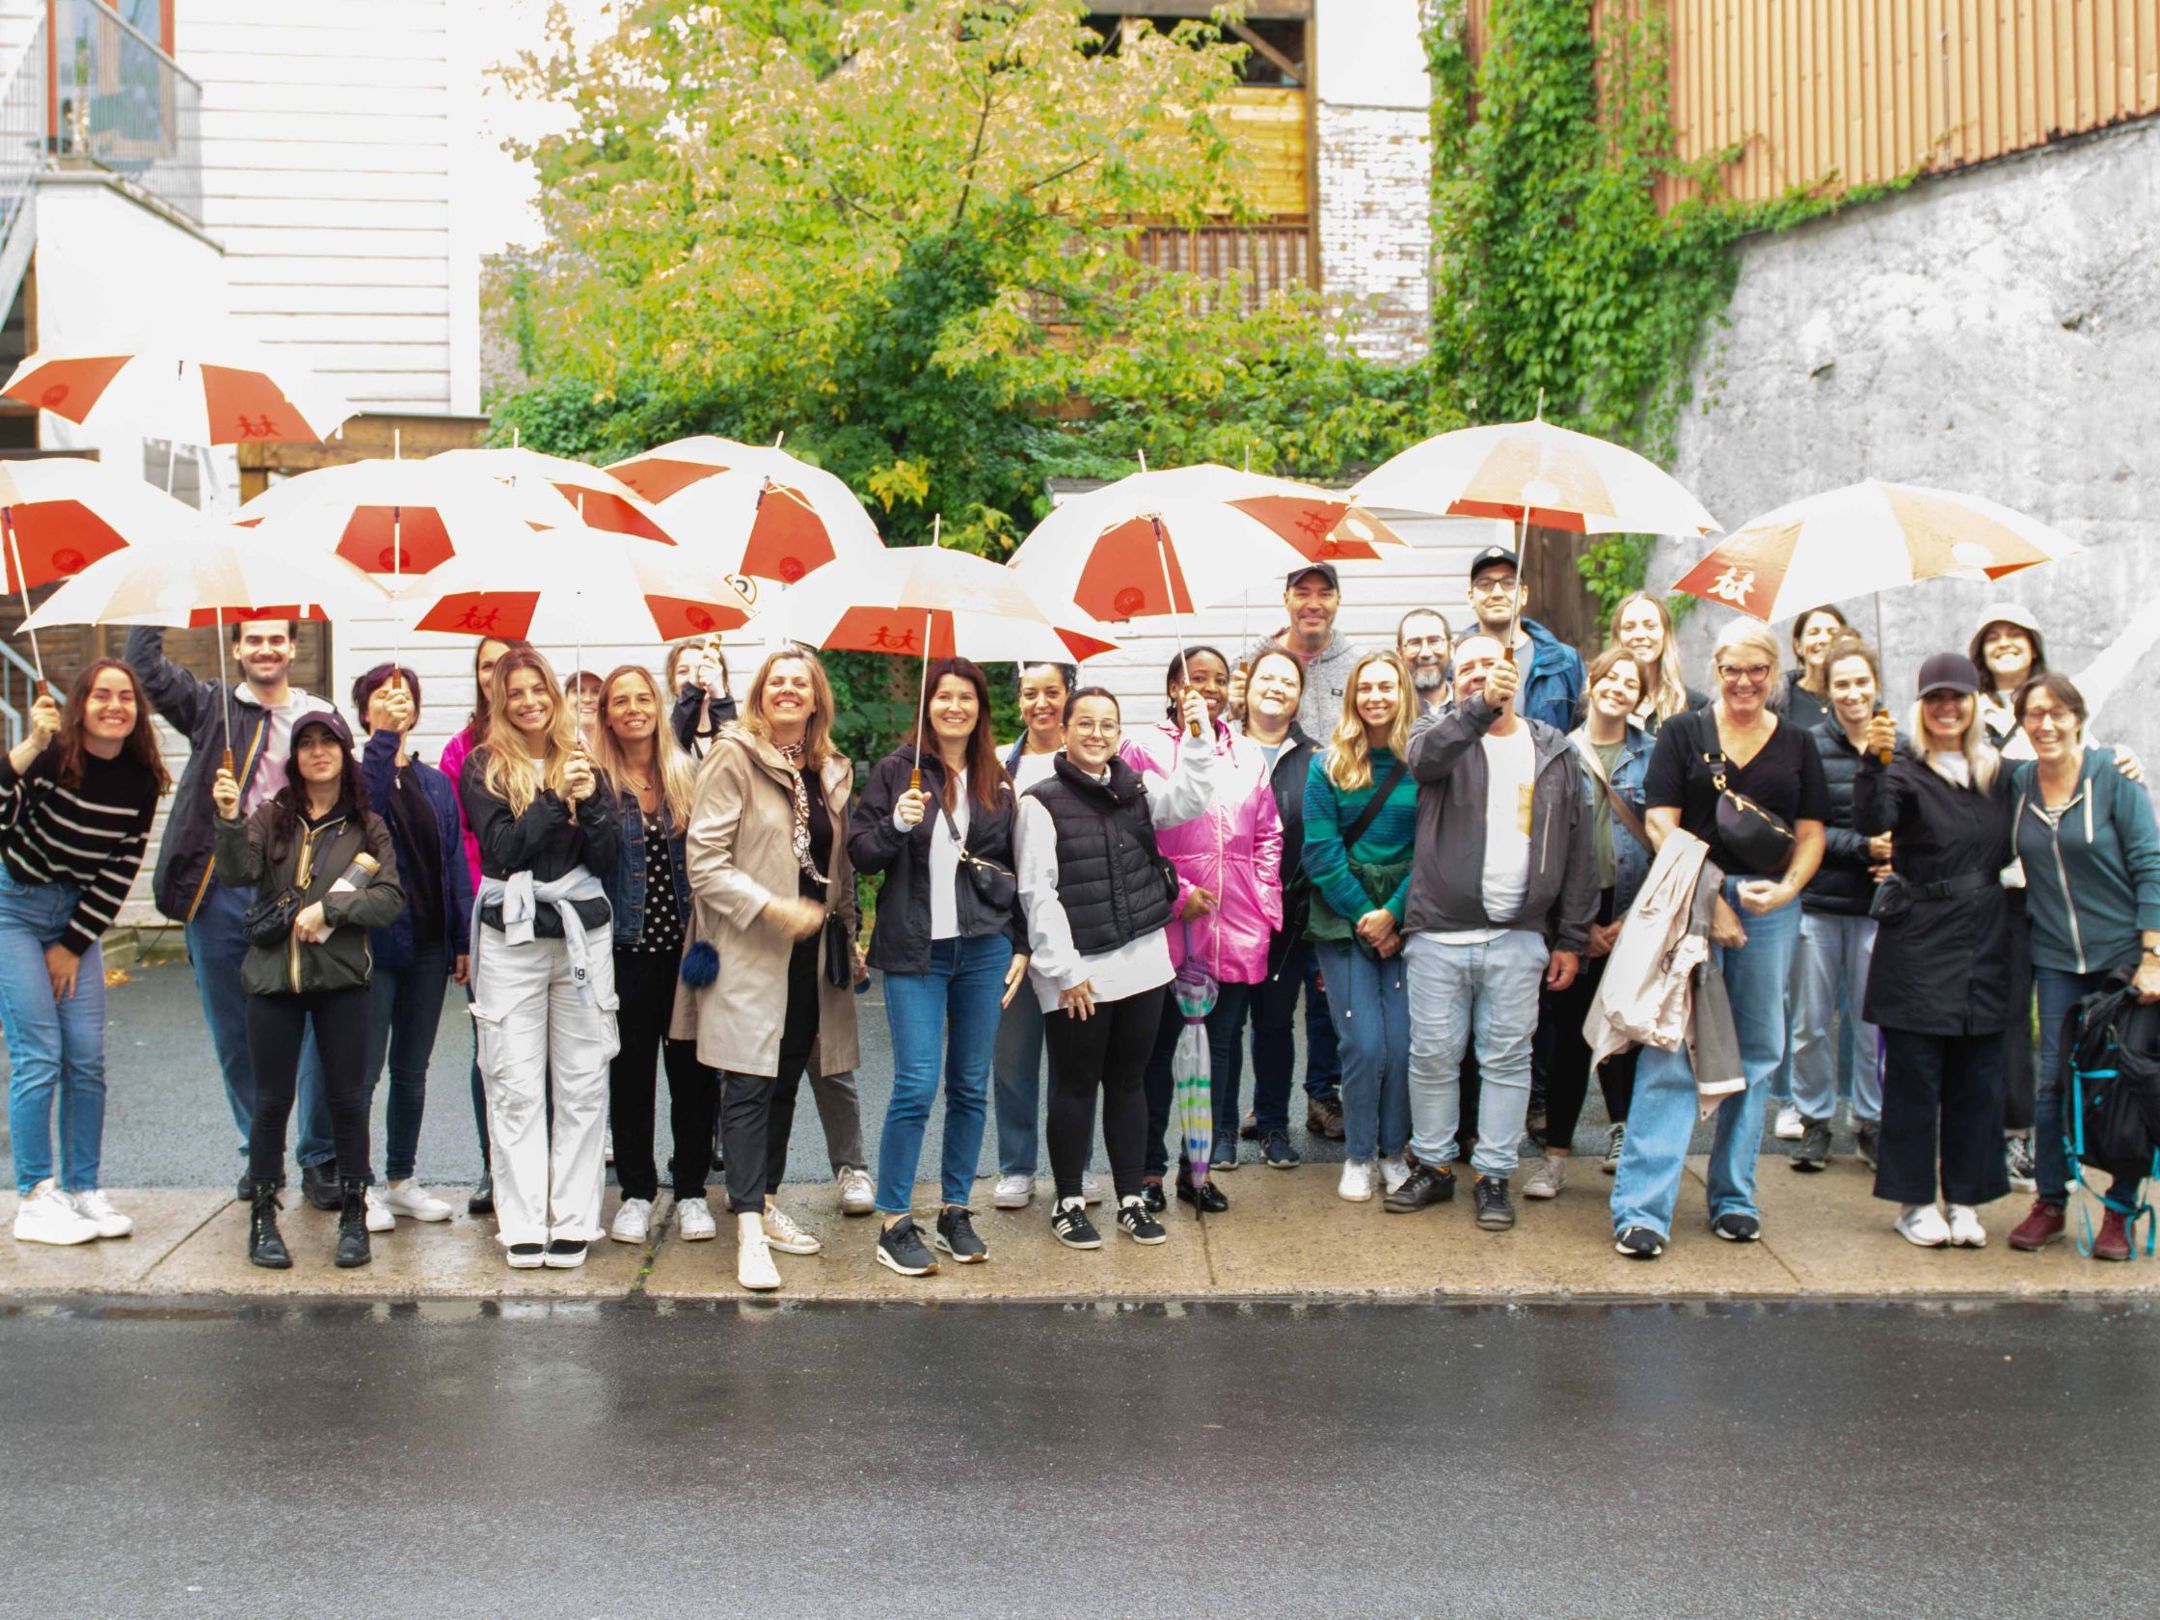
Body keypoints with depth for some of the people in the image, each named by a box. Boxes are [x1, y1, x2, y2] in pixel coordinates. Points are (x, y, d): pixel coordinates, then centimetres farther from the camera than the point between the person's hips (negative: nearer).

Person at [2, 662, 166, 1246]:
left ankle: (83, 1190, 11)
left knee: (88, 1058, 1)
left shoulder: (141, 781, -5)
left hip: (78, 914, 5)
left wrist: (74, 946, -1)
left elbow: (122, 869, 0)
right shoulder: (49, 756, -18)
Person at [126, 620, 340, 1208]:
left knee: (315, 1031, -4)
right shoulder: (210, 707, 11)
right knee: (234, 1038, 9)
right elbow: (144, 664, 1)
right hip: (219, 891, 2)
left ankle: (320, 1160, 6)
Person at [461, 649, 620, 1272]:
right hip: (510, 936, -2)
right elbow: (500, 847, -10)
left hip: (583, 932, 2)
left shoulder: (583, 763, 10)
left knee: (582, 1082, 3)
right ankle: (522, 1224, 4)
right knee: (515, 1086, -1)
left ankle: (574, 1220, 9)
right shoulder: (485, 767, 3)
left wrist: (590, 801, -12)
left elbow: (605, 859, 3)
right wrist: (557, 798, -13)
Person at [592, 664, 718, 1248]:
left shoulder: (689, 775, 5)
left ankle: (691, 1190, 17)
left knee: (693, 1068, 5)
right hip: (628, 947, -1)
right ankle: (636, 1192, 18)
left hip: (686, 942, 1)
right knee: (630, 1069, 6)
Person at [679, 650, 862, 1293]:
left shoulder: (831, 771, 12)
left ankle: (765, 1202, 25)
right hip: (748, 950, -6)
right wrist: (771, 908, -20)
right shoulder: (733, 757, -7)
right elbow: (704, 860, -13)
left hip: (809, 950, 6)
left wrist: (847, 936, 15)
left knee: (785, 1083, 13)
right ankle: (750, 1232, -9)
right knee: (748, 1086, -8)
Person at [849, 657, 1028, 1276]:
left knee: (971, 1086, 7)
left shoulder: (996, 782, 11)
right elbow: (860, 853, -1)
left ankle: (955, 1212, 19)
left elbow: (1015, 868, 15)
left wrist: (1020, 946, 9)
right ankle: (894, 1223, 1)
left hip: (983, 947, 4)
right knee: (917, 1085, -9)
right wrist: (896, 825, -20)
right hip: (915, 949, -3)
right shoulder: (896, 771, 1)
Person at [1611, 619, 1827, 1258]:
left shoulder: (1796, 745, 13)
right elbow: (1660, 824, -2)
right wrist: (1708, 899, -11)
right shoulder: (1682, 733, 4)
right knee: (1672, 1049, -10)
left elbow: (1811, 835, 10)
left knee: (1756, 1053, 7)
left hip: (1770, 909, 4)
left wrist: (1787, 889, -9)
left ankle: (1734, 1199, 19)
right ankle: (1641, 1209, -11)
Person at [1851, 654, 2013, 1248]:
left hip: (1984, 946, 5)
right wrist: (1873, 762, -39)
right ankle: (1914, 1200, 10)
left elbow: (2007, 851, 21)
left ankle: (1965, 1200, 17)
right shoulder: (1906, 771, -5)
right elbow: (1870, 821, -25)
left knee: (1978, 1077, 7)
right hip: (1917, 945, -4)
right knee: (1913, 1076, 0)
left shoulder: (1997, 773, 11)